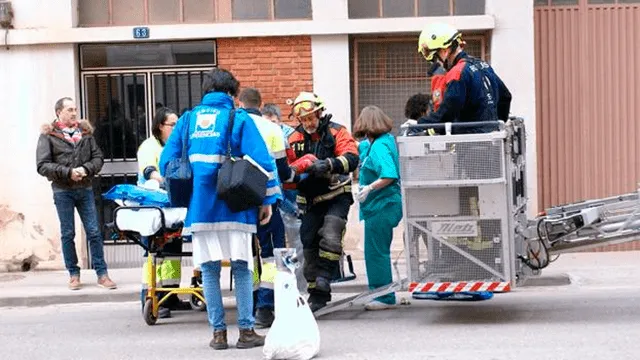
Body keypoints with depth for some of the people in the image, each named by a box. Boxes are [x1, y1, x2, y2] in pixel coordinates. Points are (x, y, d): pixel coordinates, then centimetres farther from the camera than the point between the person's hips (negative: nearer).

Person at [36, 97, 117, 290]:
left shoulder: (85, 132, 9)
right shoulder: (49, 135, -2)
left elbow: (98, 158, 8)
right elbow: (42, 166, -8)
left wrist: (85, 169, -12)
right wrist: (68, 172, -17)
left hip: (85, 189, 3)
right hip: (62, 191, -2)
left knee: (94, 232, 1)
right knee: (68, 234, 5)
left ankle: (102, 273, 6)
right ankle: (74, 274, 15)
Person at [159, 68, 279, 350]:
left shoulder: (188, 119, 11)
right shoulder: (238, 118, 1)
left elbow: (166, 161, 9)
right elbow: (261, 160, -8)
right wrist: (267, 200, -2)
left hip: (199, 207, 3)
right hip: (233, 207, -2)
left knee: (209, 270, 8)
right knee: (241, 269, 5)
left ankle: (218, 332, 8)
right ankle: (246, 331, 4)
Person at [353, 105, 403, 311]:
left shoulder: (379, 146, -18)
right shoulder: (386, 140, 11)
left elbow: (389, 175, -30)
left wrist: (370, 188, -29)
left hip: (381, 206, -10)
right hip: (382, 205, 10)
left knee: (376, 252, -4)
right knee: (378, 251, 17)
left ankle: (384, 298, 2)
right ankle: (381, 294, 25)